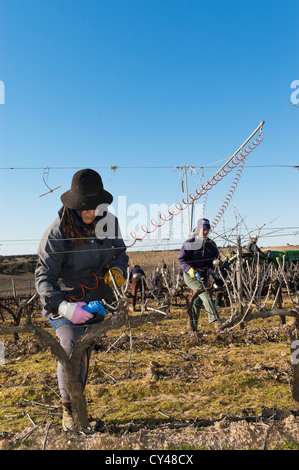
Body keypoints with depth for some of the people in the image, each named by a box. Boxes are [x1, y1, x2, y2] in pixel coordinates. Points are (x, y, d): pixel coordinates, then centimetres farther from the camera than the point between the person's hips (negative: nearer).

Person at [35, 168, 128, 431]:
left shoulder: (109, 222, -6)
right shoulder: (58, 233, -22)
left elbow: (120, 251, 11)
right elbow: (44, 276, -23)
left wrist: (117, 268, -13)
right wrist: (64, 307, -38)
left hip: (95, 301, 5)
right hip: (65, 301, -4)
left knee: (86, 351, 13)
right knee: (71, 346, -21)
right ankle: (68, 406, 6)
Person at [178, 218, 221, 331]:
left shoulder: (211, 244, 4)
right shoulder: (189, 243, -10)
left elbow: (216, 257, 11)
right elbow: (181, 260, -12)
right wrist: (189, 269, -29)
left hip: (203, 275, 5)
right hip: (190, 275, -5)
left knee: (199, 300, 5)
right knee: (204, 292, -24)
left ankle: (193, 324, 19)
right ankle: (215, 319, -28)